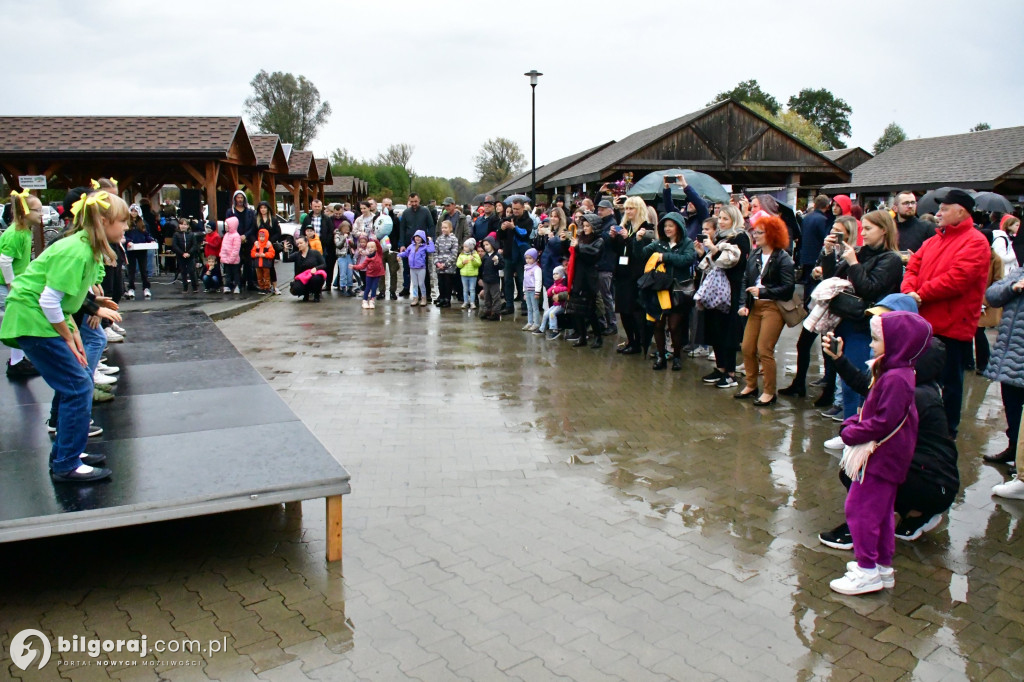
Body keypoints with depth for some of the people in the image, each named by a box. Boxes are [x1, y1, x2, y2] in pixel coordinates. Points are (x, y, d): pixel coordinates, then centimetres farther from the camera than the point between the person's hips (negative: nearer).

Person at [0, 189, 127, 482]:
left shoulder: (87, 248, 8)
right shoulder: (76, 252, -22)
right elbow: (49, 302, -23)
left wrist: (73, 332, 9)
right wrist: (68, 338, -11)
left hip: (42, 319, 10)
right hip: (33, 321, -10)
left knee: (73, 384, 13)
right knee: (78, 387, -8)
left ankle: (65, 452, 24)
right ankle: (67, 466, 0)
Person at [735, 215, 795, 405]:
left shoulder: (783, 258, -9)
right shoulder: (754, 255, 9)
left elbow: (788, 288, -14)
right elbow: (745, 281, 10)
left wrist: (762, 292, -17)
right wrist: (744, 304, -1)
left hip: (773, 307, -6)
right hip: (755, 307, 6)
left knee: (764, 350, -7)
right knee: (747, 348, 7)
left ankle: (770, 392, 6)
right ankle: (751, 386, 24)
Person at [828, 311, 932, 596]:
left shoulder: (895, 379, -25)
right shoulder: (893, 373, 9)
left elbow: (884, 422, -27)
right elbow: (875, 410, 16)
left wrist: (852, 433, -16)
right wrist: (854, 423, 2)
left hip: (881, 457, -11)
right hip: (887, 457, 11)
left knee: (861, 508, -3)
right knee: (881, 511, 19)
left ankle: (868, 571, 5)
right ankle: (883, 566, 30)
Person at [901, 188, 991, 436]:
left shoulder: (975, 242, -10)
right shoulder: (933, 241, 15)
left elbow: (957, 278, -21)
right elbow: (913, 267, 9)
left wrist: (921, 295, -16)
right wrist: (909, 291, -11)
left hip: (952, 326, -7)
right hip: (924, 323, 8)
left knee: (949, 382, 5)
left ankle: (946, 433, 17)